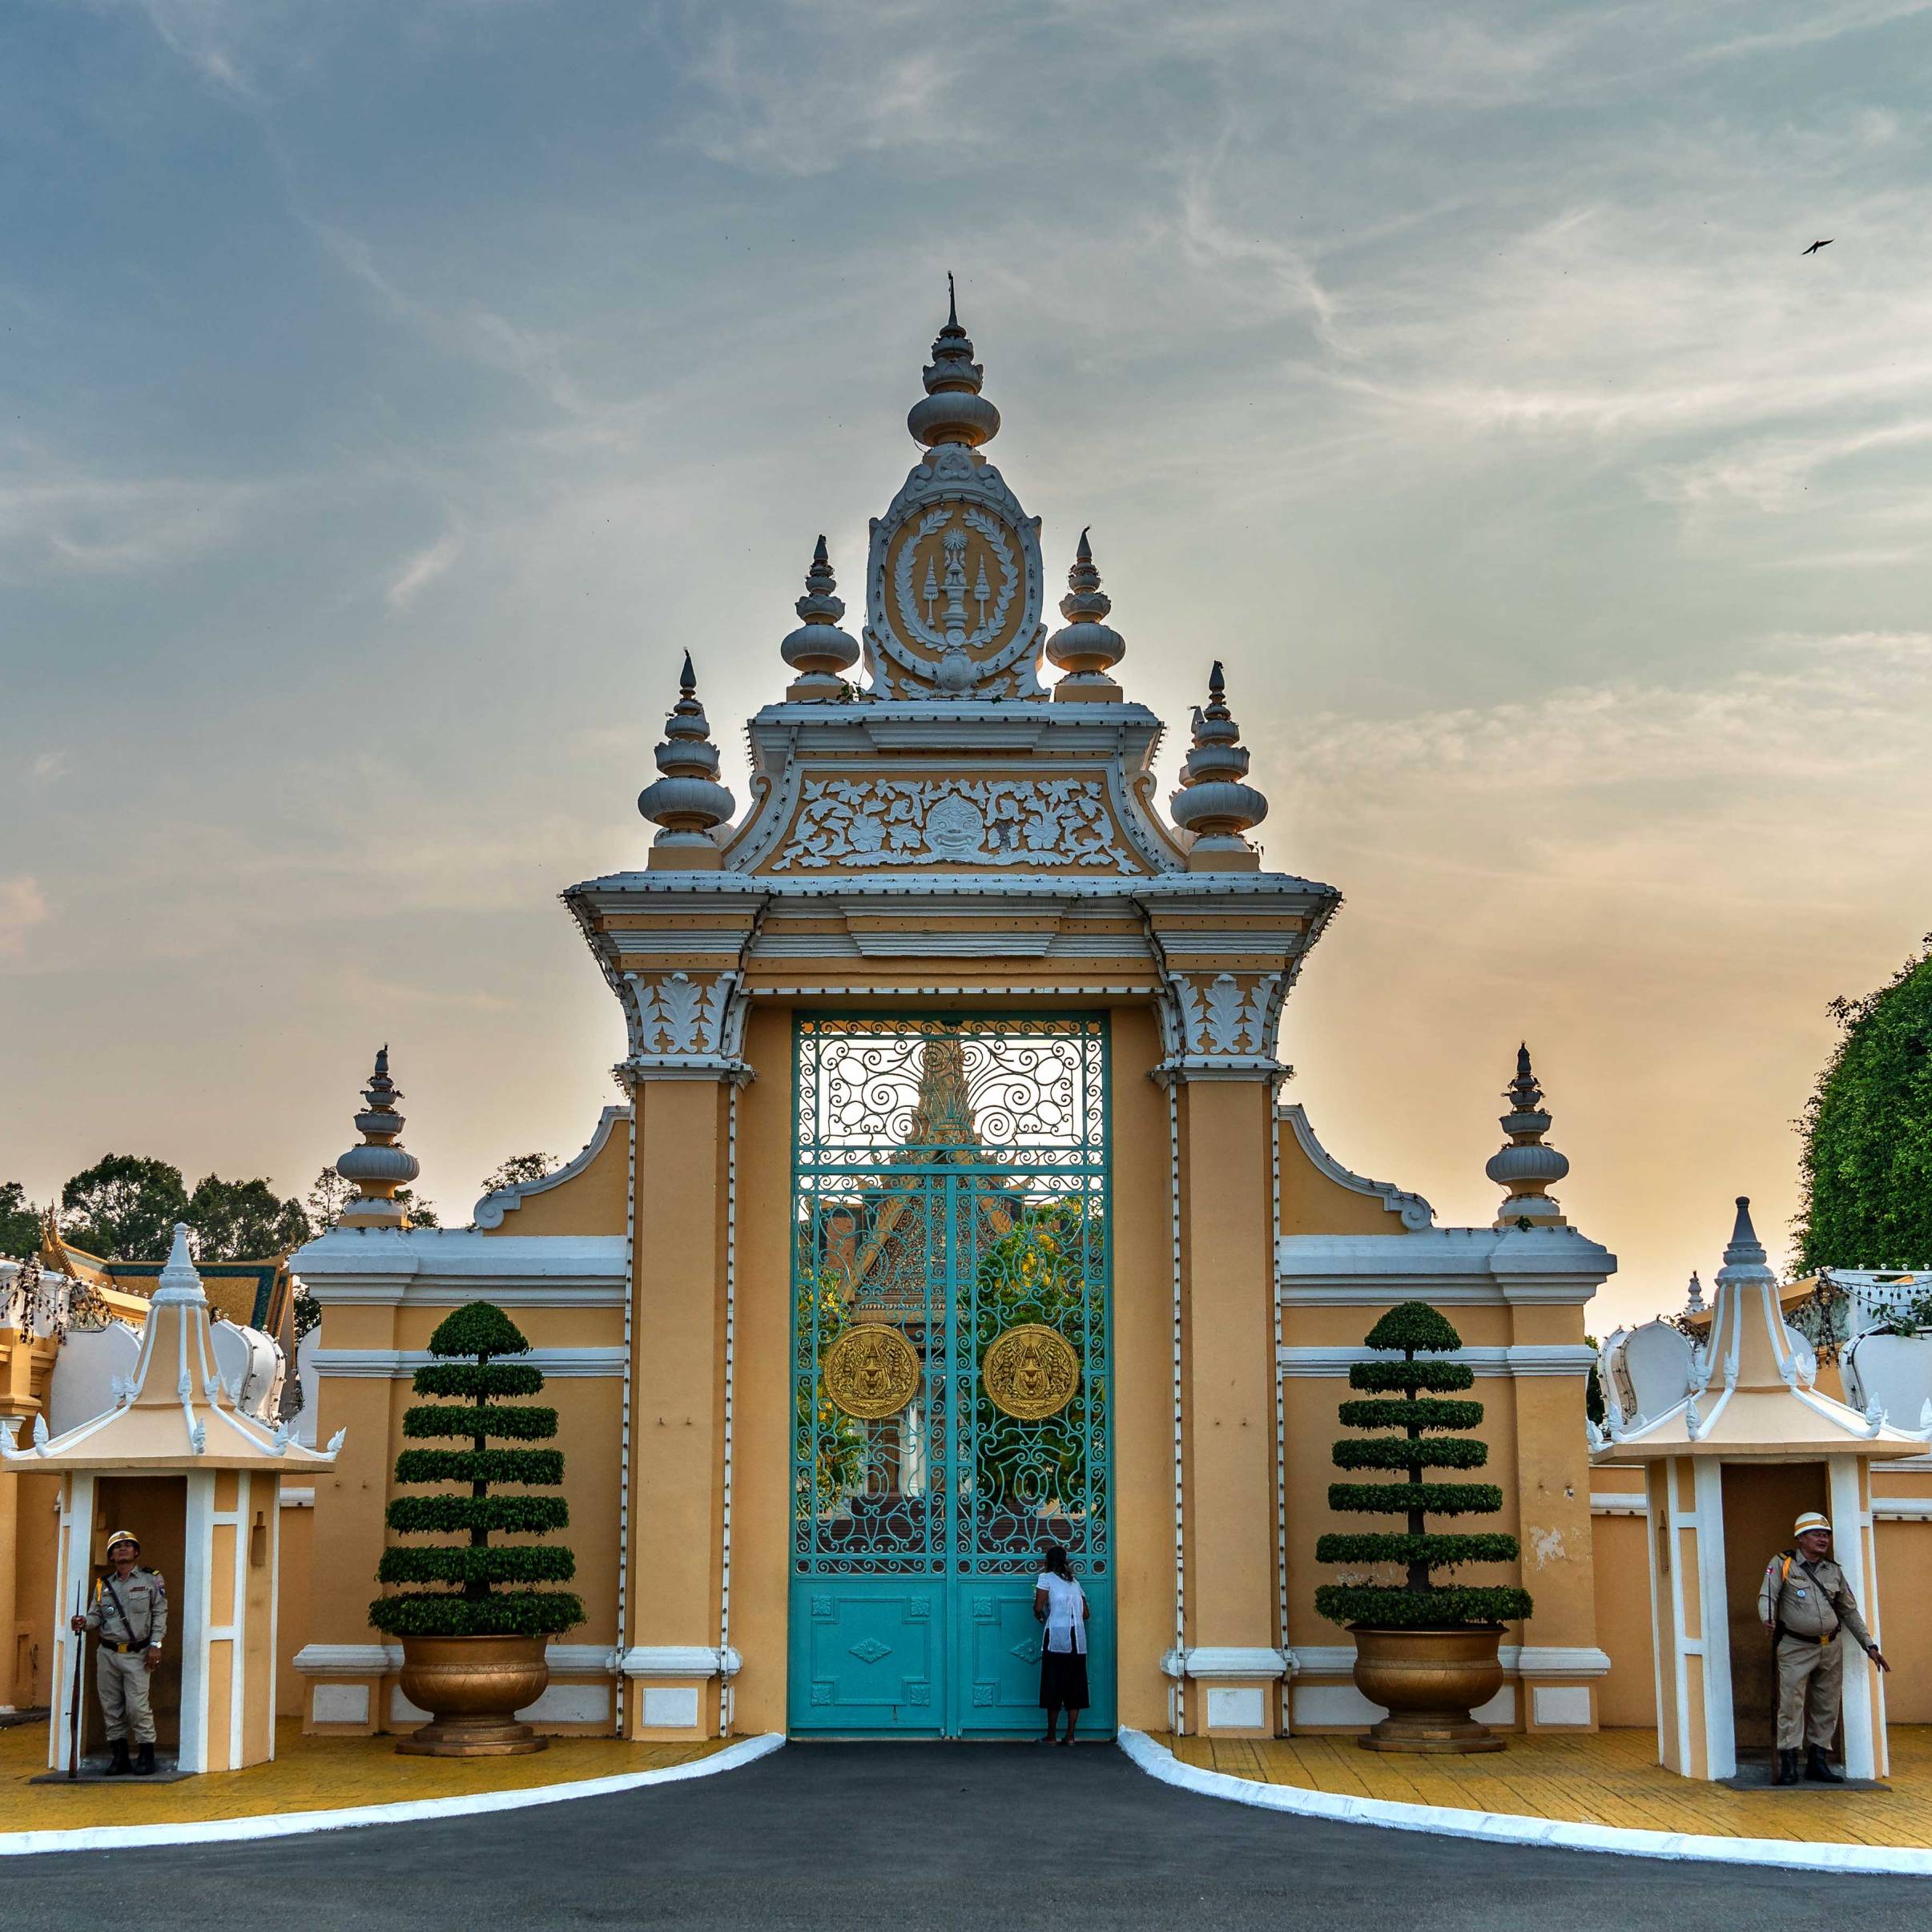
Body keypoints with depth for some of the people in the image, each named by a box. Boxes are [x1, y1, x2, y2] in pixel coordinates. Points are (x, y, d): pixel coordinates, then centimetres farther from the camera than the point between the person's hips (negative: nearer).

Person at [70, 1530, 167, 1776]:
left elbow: (160, 1613, 0)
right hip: (108, 1654, 4)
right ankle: (120, 1757, 12)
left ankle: (147, 1756, -2)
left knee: (138, 1707, -10)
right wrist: (85, 1622, -13)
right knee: (111, 1707, 4)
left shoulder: (151, 1580, 3)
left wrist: (155, 1645, -8)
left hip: (137, 1655, -4)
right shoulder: (103, 1585, 13)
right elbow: (96, 1616, 10)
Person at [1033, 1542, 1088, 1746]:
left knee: (1054, 1685, 1)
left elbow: (1038, 1607, -8)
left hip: (1056, 1637, -5)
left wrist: (1041, 1617, 13)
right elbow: (1085, 1613, 17)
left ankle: (1051, 1736, 5)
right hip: (1078, 1639, 5)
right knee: (1075, 1687, 6)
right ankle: (1070, 1735, 6)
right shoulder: (1074, 1582, 18)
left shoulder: (1046, 1578, 2)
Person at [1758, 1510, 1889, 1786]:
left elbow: (1850, 1611, 18)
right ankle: (1788, 1764, -7)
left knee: (1826, 1707, 7)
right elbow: (1767, 1596, -9)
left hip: (1831, 1649, 5)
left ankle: (1818, 1761, 15)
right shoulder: (1782, 1564, 0)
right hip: (1795, 1647, -5)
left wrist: (1869, 1646, 14)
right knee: (1791, 1704, -9)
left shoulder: (1834, 1572, 13)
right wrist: (1767, 1619, -31)